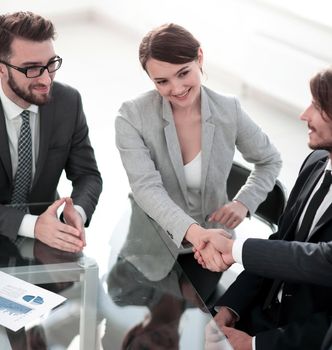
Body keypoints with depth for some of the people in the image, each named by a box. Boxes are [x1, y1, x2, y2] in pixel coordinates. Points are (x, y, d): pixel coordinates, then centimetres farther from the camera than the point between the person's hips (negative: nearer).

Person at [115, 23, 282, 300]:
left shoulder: (229, 111, -12)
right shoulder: (132, 117, -19)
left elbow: (270, 161, 5)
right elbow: (147, 187, -30)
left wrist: (244, 202, -14)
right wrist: (194, 232, -46)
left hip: (209, 248, 1)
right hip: (152, 248, -1)